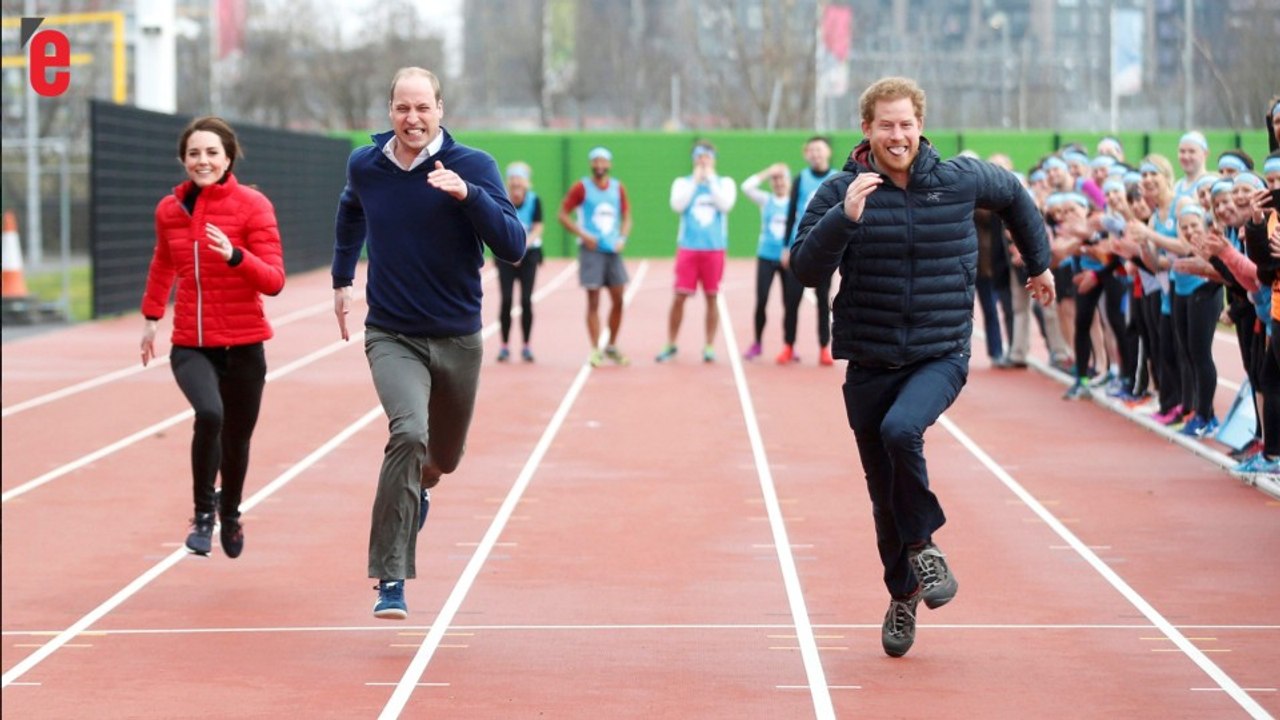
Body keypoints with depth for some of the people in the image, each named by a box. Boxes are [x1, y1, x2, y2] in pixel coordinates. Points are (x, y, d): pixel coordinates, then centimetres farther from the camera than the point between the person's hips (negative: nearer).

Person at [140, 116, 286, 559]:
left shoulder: (252, 206, -8)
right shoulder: (170, 210, 2)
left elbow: (274, 281, -14)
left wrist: (234, 255, -29)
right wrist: (150, 316, 24)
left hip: (243, 345, -1)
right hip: (190, 345, 1)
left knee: (236, 438, 12)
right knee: (209, 413, -28)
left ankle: (230, 514, 42)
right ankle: (203, 513, -10)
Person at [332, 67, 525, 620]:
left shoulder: (473, 166, -11)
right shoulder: (364, 165, -2)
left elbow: (513, 248, -20)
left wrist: (468, 194, -32)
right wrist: (342, 278, 25)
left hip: (457, 340, 1)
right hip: (392, 336, -1)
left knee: (443, 456, 18)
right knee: (409, 433, -26)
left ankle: (417, 487, 57)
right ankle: (390, 580, -23)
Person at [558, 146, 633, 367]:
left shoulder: (618, 188, 8)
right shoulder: (582, 188, -3)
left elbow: (626, 217, 16)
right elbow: (563, 215, -3)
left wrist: (623, 238, -1)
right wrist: (583, 235, -13)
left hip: (613, 250, 4)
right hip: (591, 249, -4)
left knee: (618, 300, 4)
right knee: (594, 301, -3)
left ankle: (612, 346, 19)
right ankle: (595, 350, 1)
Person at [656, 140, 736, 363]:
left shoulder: (724, 183, 8)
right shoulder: (683, 183, 9)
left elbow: (725, 205, -11)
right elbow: (677, 205, -9)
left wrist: (710, 179, -7)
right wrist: (695, 180, -7)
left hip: (714, 249, 0)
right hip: (688, 247, 0)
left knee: (712, 297, 2)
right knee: (679, 296, -3)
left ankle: (709, 347, 8)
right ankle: (670, 346, 6)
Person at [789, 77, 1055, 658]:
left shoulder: (960, 179, -1)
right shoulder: (842, 191, -5)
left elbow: (1014, 196, 20)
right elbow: (805, 269, -13)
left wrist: (1039, 263, 28)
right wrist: (844, 218, -26)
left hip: (941, 356, -1)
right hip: (869, 364, 2)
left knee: (901, 429, -32)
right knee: (885, 496, 9)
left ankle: (923, 542, -8)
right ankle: (903, 594, 30)